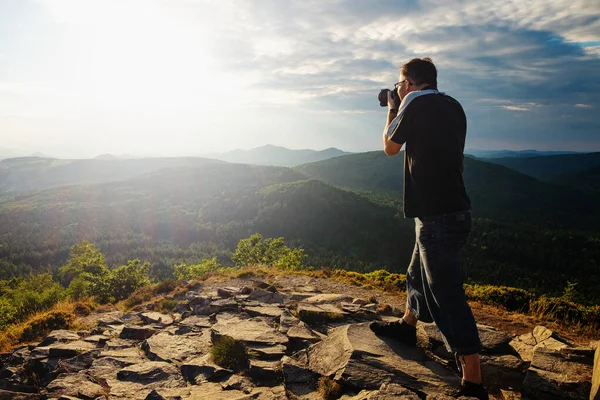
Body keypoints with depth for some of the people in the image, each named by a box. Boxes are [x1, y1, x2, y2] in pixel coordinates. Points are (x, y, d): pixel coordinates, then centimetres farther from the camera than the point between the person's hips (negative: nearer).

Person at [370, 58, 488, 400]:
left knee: (449, 296, -5)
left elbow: (391, 147, 2)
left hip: (438, 215, -9)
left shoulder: (416, 104, -12)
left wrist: (393, 111, 16)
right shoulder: (453, 107, 10)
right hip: (453, 209, 9)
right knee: (419, 273, 26)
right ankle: (407, 326, 48)